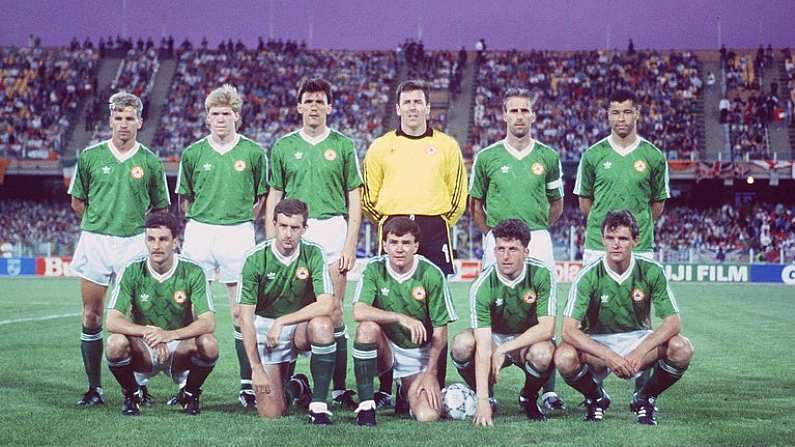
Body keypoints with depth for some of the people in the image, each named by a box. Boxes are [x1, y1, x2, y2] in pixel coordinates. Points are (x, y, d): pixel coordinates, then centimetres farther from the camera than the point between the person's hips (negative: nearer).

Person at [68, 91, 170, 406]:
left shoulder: (150, 162, 3)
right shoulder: (90, 156, 4)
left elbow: (161, 209, 12)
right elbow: (77, 202, 13)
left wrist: (135, 224, 2)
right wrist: (102, 221, 6)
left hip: (133, 243, -1)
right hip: (94, 241, 1)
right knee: (92, 317, 1)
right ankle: (95, 388, 10)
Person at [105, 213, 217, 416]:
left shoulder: (193, 272, -12)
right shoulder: (132, 272, -11)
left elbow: (208, 322, -20)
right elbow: (113, 321, -18)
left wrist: (170, 335, -37)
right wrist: (148, 332, -36)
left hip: (180, 348, 0)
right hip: (142, 352, 0)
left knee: (209, 345, -31)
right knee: (116, 344, -32)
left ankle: (189, 393, 0)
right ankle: (132, 395, -1)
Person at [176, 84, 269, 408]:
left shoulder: (253, 152, 2)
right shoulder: (193, 153, 6)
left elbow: (263, 196, 11)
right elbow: (184, 198, 16)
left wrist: (241, 219, 5)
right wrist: (200, 221, 8)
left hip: (238, 233, -1)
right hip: (199, 232, 1)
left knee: (241, 311, 0)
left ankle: (247, 383, 4)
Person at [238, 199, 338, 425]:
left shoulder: (313, 253, -13)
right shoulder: (256, 258, -14)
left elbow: (326, 305, -23)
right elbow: (246, 315, -13)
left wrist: (282, 321, -27)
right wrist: (256, 368, -19)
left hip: (302, 324, 0)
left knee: (322, 325, -36)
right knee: (270, 413, -9)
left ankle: (319, 403, -21)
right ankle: (296, 387, 28)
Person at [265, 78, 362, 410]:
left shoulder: (343, 145, 7)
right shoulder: (284, 146, 11)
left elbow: (355, 198, 6)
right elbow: (274, 196, 13)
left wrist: (350, 244, -2)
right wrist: (271, 243, 5)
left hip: (333, 230, -1)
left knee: (334, 312, -2)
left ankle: (339, 388, 2)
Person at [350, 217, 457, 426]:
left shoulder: (432, 274, -12)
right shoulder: (375, 269, -10)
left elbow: (440, 329, -8)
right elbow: (358, 312, -25)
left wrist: (430, 373, -12)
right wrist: (400, 318, -34)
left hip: (419, 354, 0)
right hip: (385, 348, 0)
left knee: (428, 416, -20)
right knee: (367, 327, -34)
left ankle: (407, 392, 19)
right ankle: (366, 404, -21)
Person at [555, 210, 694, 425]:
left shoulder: (652, 272, -12)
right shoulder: (589, 276, -17)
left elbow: (673, 322, -14)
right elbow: (569, 330, -22)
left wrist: (639, 353, -29)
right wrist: (609, 356, -34)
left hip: (638, 339, 2)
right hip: (596, 343, -1)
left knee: (682, 349, -27)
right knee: (565, 357, -33)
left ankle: (644, 399, 1)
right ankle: (596, 398, 1)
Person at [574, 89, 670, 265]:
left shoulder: (654, 156, 3)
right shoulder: (592, 155, 3)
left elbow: (659, 204, 11)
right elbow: (585, 201, 10)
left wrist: (639, 226, 8)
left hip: (640, 247, 0)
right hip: (598, 247, 0)